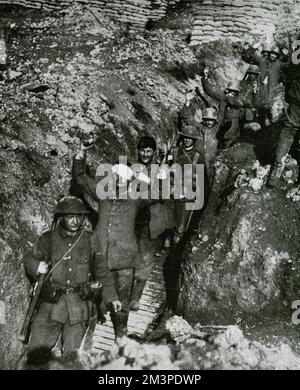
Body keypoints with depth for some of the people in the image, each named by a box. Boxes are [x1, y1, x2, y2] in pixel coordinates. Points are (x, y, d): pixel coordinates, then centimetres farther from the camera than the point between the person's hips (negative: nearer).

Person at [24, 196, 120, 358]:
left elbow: (102, 270, 10)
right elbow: (29, 260, 6)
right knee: (37, 351, -2)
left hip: (79, 305, 1)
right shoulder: (48, 239, 0)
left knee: (73, 354, 5)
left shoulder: (89, 240, 3)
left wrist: (112, 296, 9)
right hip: (51, 303, 0)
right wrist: (36, 267, -18)